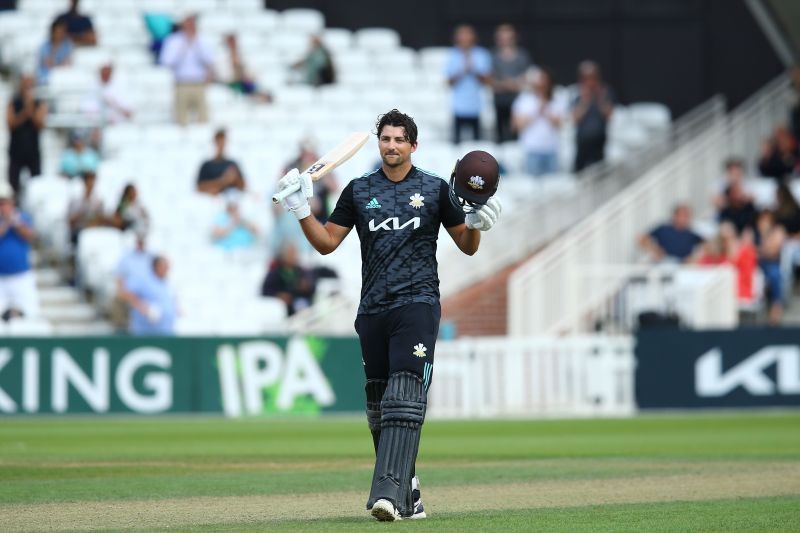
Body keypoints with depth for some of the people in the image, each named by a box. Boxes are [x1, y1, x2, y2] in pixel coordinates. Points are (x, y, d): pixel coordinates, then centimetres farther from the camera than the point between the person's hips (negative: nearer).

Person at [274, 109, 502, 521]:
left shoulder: (435, 189, 6)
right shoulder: (359, 191, 13)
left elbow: (467, 246, 12)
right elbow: (327, 242, 12)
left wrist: (477, 221, -9)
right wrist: (301, 209, -2)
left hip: (417, 305, -4)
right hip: (372, 311, 4)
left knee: (405, 396, -18)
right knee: (378, 405, 6)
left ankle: (388, 493, -29)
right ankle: (407, 495, 16)